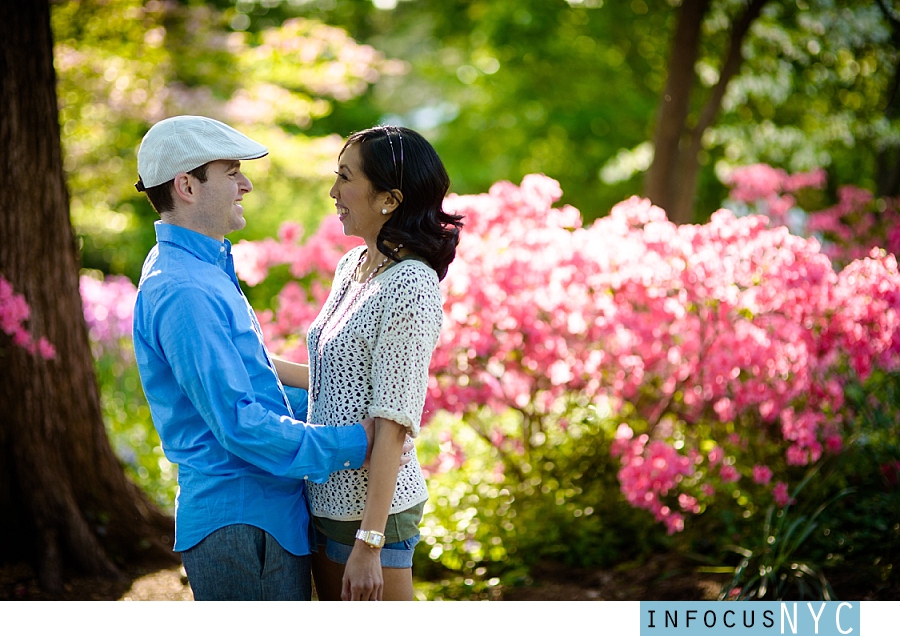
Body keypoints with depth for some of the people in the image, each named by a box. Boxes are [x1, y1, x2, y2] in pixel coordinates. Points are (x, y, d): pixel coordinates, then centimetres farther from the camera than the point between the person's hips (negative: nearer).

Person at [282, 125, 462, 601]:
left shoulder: (410, 286, -18)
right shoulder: (352, 266, 9)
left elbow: (393, 425, -21)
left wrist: (369, 543, -22)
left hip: (371, 506, -9)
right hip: (329, 497, 9)